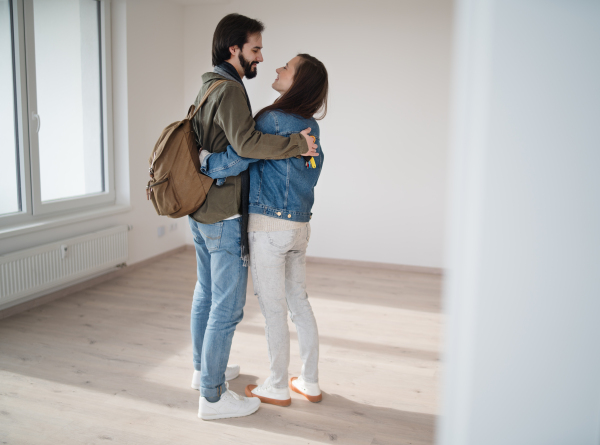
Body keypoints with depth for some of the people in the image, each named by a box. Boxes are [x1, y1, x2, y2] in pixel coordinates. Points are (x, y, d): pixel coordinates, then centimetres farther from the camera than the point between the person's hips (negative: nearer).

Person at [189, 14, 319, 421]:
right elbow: (247, 142, -32)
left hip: (202, 211, 11)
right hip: (224, 216, -11)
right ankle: (213, 396, 9)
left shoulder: (209, 88, 15)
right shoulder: (229, 89, -17)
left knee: (206, 293, 21)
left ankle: (204, 368, 38)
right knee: (228, 306, -2)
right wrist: (297, 143, -22)